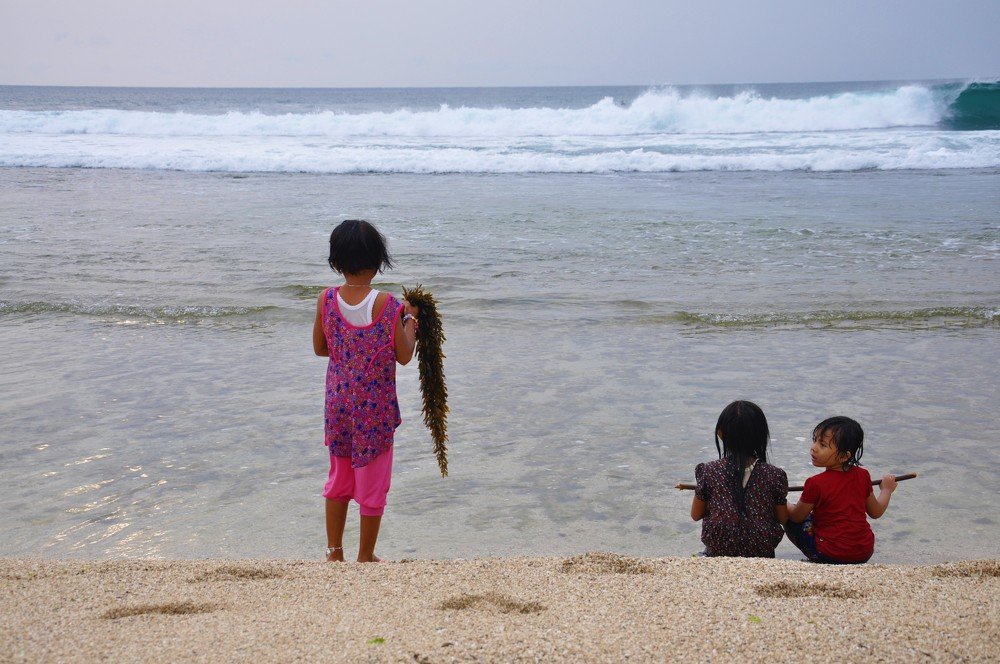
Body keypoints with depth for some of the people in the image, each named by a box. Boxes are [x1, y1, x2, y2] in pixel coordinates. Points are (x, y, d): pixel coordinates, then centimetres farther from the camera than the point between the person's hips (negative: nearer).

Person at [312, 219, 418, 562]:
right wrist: (410, 319, 5)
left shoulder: (327, 300, -8)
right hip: (376, 407, -3)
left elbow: (319, 348, 4)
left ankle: (334, 551, 29)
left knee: (338, 479, 20)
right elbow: (404, 355, -9)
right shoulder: (387, 305, -17)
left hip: (338, 404, 4)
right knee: (372, 484, 11)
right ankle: (365, 557, 21)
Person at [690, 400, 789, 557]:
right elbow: (782, 518, 1)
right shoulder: (774, 475, -11)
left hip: (718, 552, -1)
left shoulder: (709, 471, -11)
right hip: (762, 553, 1)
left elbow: (696, 515, 1)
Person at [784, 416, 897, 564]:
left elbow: (797, 516, -4)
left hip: (830, 556, -6)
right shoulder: (862, 476, -4)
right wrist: (887, 489, 30)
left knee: (789, 519, 9)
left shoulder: (816, 484, -19)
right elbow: (876, 512, 11)